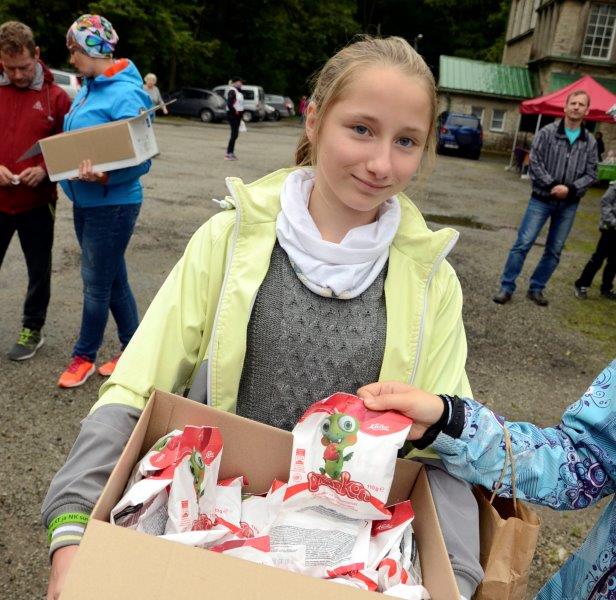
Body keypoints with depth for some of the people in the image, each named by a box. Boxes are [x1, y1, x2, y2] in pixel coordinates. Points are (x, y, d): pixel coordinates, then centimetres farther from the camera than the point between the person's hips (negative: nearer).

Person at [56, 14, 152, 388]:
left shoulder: (125, 95, -16)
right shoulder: (89, 88, 10)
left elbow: (141, 159, -19)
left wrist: (104, 177, -34)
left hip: (112, 205, -9)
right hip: (85, 202, 9)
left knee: (96, 283, 4)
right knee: (113, 280, 15)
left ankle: (84, 356, 22)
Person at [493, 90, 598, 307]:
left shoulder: (590, 142, 3)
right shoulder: (547, 132, -4)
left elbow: (591, 174, 3)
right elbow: (535, 162, -9)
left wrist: (570, 189, -14)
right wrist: (552, 185, -17)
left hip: (569, 204, 3)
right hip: (542, 199, -3)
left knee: (554, 251, 8)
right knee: (523, 243, -6)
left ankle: (536, 289, 21)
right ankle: (507, 287, 2)